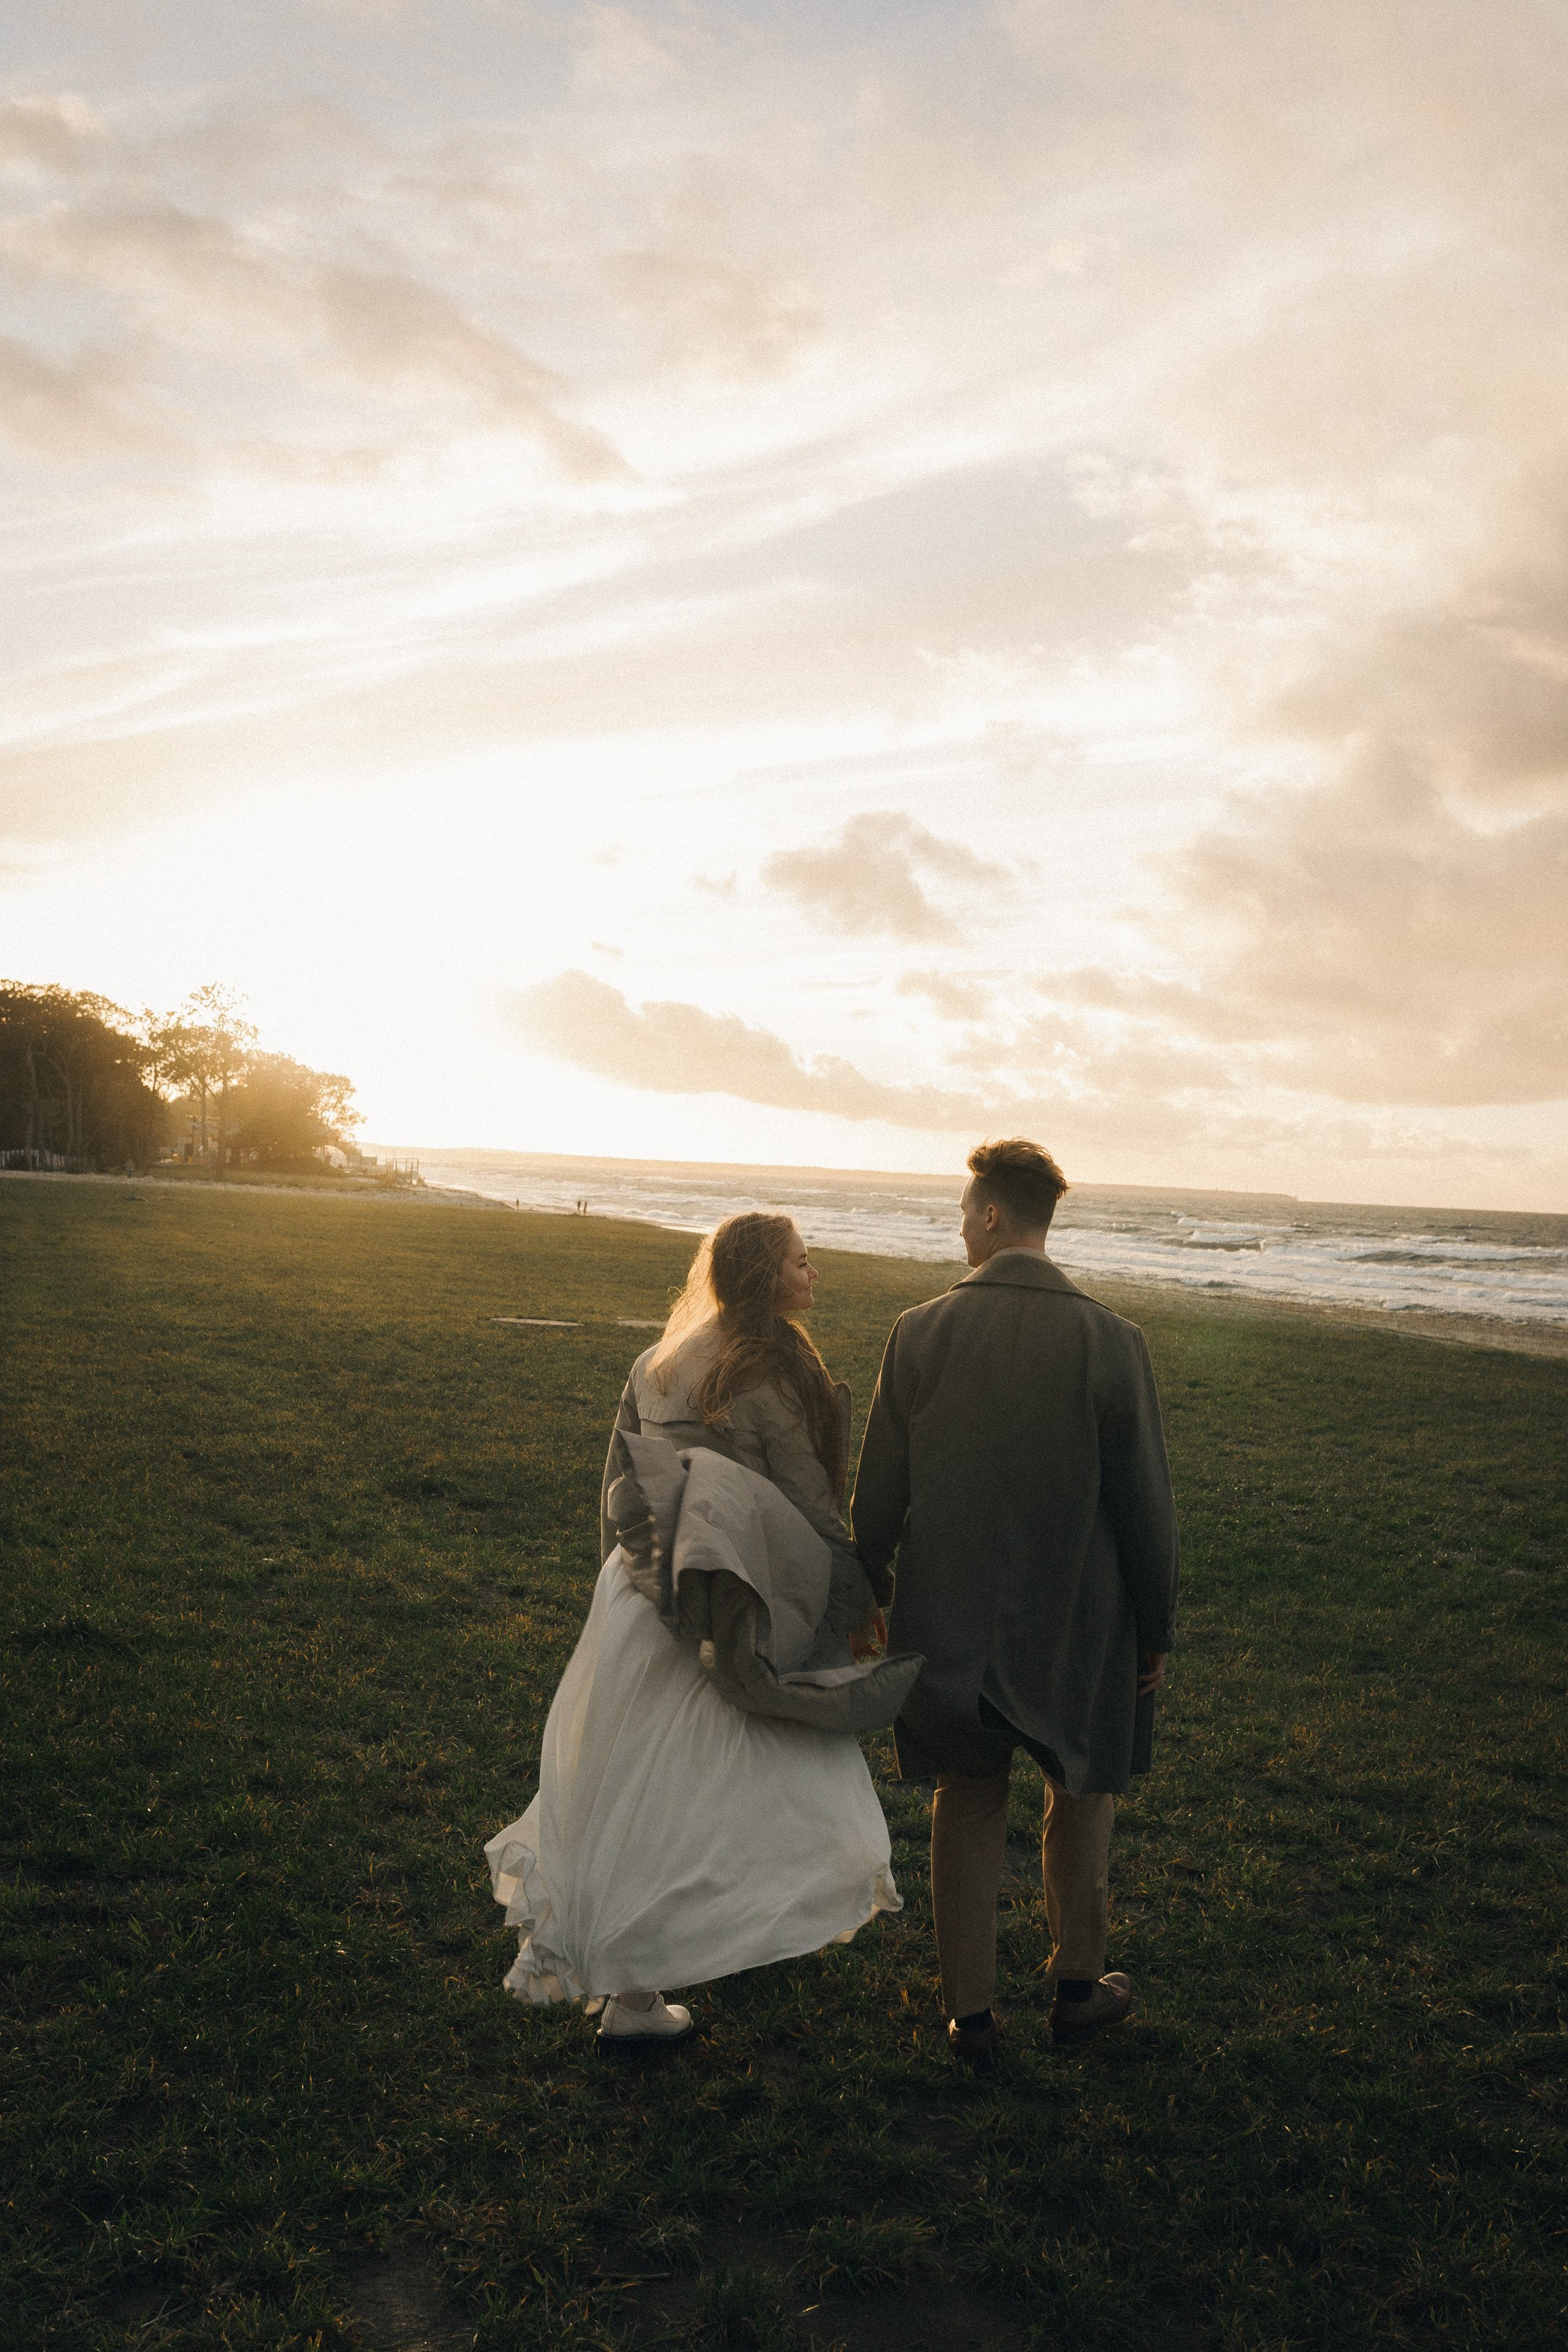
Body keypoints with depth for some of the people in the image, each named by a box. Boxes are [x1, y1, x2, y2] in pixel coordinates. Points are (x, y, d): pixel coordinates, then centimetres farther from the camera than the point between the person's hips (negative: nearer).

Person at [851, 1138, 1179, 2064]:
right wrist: (1155, 1631, 4)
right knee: (1082, 1795, 21)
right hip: (1076, 1619, -1)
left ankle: (971, 2014, 26)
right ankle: (1078, 1987, 36)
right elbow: (1146, 1505, -9)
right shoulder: (1111, 1341, -14)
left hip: (951, 1617, 1)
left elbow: (878, 1493, -4)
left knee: (968, 1806, 16)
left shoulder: (920, 1332, -11)